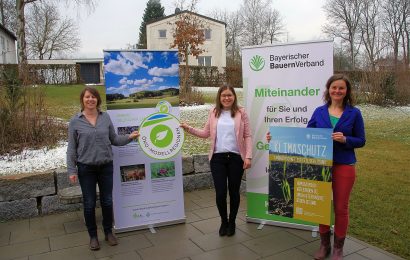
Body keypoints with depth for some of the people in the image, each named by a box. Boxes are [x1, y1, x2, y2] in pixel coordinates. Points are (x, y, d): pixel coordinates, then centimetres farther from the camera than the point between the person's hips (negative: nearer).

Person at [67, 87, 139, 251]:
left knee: (107, 201, 11)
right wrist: (71, 170, -5)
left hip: (106, 166, 2)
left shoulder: (105, 117, 1)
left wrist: (129, 137, -8)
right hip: (86, 168, -1)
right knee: (89, 203, 9)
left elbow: (114, 140, 7)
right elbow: (72, 148, -2)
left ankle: (108, 232, 30)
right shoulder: (75, 121, -4)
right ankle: (93, 236, 27)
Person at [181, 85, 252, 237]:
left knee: (234, 192, 9)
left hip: (236, 157, -1)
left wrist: (248, 157, -7)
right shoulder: (213, 113, 7)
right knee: (220, 193, 1)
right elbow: (206, 133, 10)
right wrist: (189, 129, -2)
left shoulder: (241, 113, 1)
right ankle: (223, 221, 27)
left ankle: (232, 222, 31)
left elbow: (247, 136, 0)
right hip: (218, 158, 1)